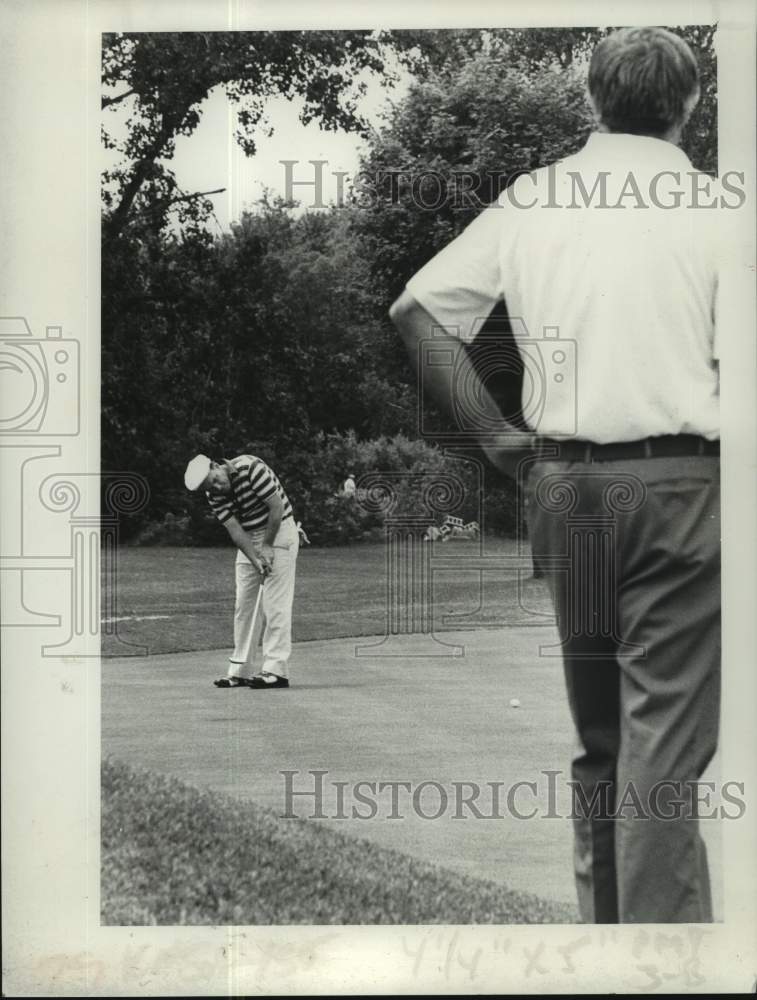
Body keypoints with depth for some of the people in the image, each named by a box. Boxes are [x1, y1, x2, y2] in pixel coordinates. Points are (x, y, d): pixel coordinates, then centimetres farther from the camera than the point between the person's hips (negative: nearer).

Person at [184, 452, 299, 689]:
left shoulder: (251, 468, -24)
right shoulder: (214, 495, -6)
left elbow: (277, 507, -21)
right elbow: (235, 530, -10)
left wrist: (267, 546, -14)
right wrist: (256, 559, -22)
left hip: (278, 531, -7)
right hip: (249, 540, 7)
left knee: (274, 603, -11)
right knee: (243, 604, 6)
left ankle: (276, 670, -12)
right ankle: (240, 670, 10)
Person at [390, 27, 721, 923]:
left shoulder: (529, 199, 8)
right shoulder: (706, 206, -4)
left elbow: (416, 309, 8)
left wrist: (494, 433, 9)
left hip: (562, 480, 5)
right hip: (677, 480, -4)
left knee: (595, 732, 16)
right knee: (665, 737, -4)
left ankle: (601, 920, 24)